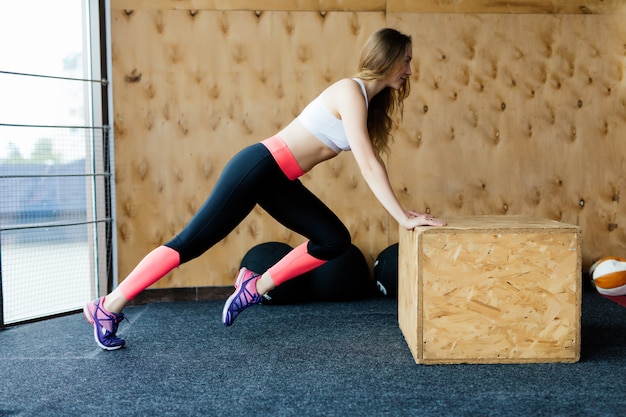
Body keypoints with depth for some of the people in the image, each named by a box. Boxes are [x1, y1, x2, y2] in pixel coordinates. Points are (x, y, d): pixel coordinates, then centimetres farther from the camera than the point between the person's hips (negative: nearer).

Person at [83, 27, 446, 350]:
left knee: (335, 239, 2)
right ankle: (108, 307, 8)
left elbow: (374, 160, 16)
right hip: (258, 167, -9)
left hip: (279, 180, 9)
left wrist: (401, 209, 10)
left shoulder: (370, 100, 11)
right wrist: (403, 217, -19)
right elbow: (367, 165, -22)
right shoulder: (351, 92, -17)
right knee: (191, 243, -4)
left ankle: (256, 287, 11)